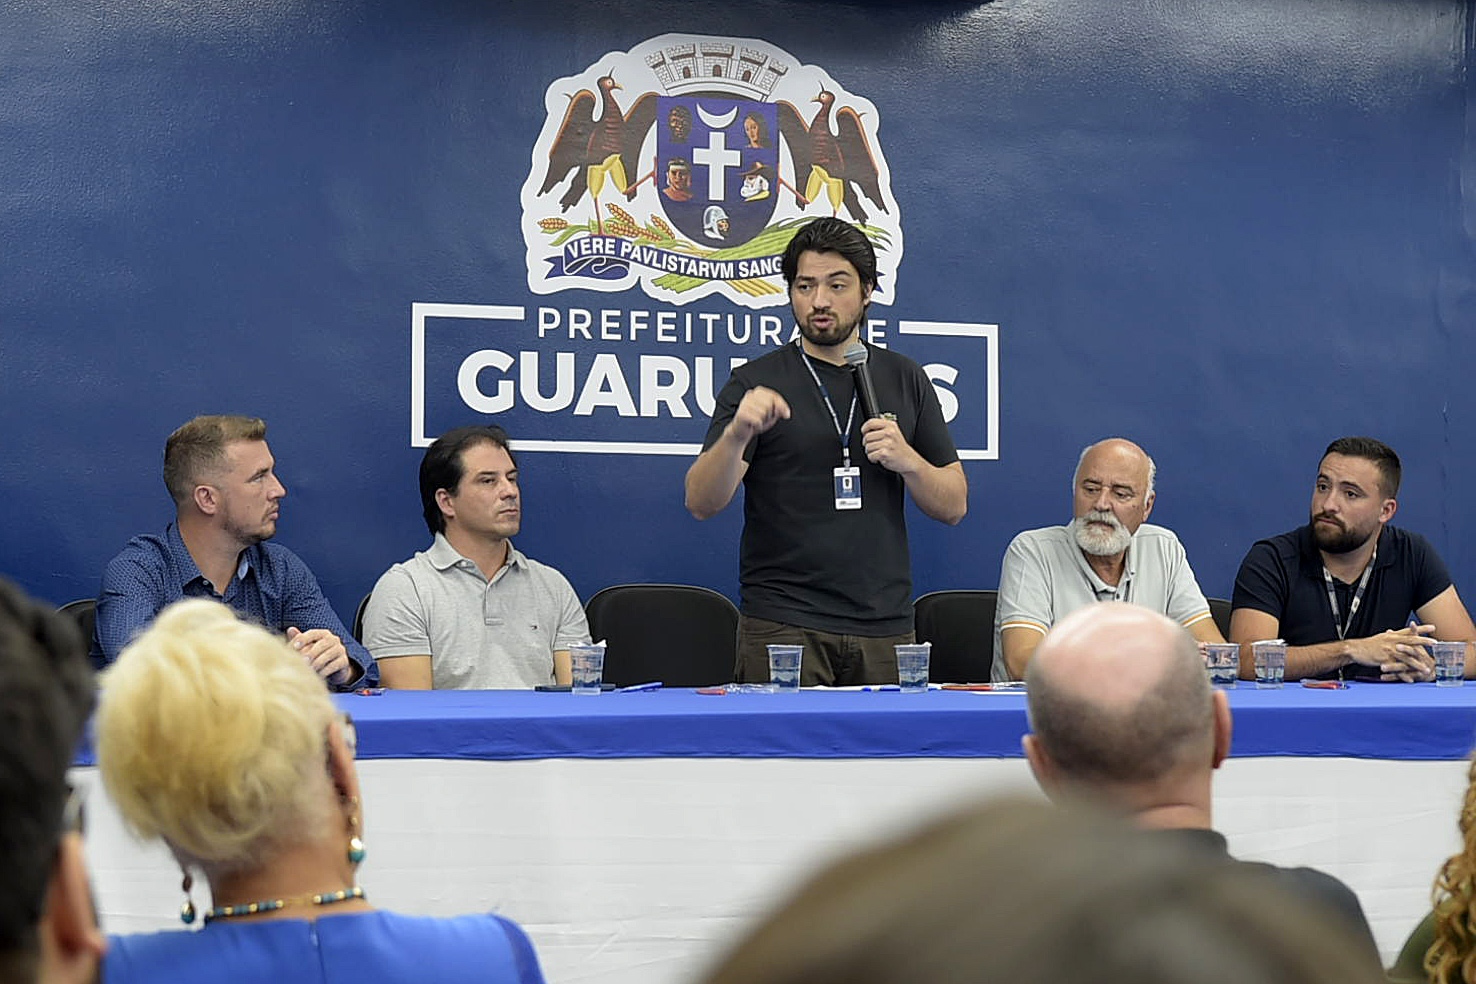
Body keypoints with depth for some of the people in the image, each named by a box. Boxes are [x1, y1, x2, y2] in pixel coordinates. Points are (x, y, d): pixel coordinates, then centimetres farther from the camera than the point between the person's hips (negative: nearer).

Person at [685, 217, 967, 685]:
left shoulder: (905, 379, 12)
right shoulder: (756, 383, 3)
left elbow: (953, 505, 13)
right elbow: (701, 503, -7)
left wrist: (906, 460, -6)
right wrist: (736, 434, -25)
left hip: (884, 627, 3)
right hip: (782, 627, -2)